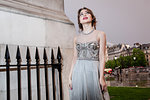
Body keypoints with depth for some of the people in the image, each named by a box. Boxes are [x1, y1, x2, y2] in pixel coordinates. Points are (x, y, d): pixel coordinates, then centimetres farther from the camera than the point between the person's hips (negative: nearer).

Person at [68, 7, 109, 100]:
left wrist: (101, 77, -10)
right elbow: (75, 58, 10)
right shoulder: (77, 38, 11)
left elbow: (102, 57, -3)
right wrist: (70, 77, 4)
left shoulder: (100, 34, 2)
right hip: (78, 72, 3)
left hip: (93, 71, -3)